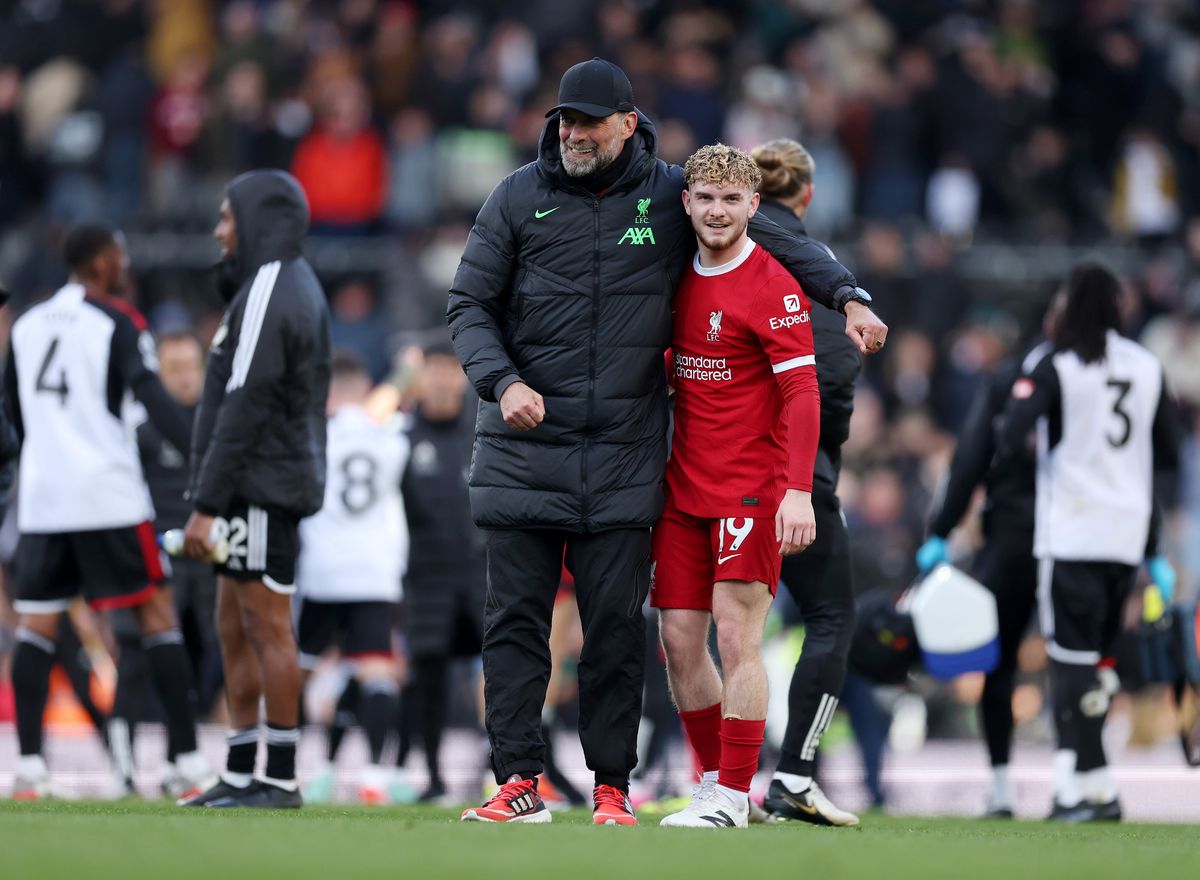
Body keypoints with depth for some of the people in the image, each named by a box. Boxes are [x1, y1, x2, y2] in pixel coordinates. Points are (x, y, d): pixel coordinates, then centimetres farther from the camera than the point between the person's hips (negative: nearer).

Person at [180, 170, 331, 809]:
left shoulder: (268, 296, -15)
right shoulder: (297, 288, 16)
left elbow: (244, 409, -20)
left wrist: (207, 505, -19)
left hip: (263, 489, -10)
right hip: (267, 489, 10)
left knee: (268, 629, -6)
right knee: (235, 631, 13)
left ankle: (281, 779, -4)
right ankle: (240, 776, 16)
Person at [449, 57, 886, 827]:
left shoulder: (669, 196, 3)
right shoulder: (520, 198, 3)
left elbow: (773, 237, 12)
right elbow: (470, 303, 4)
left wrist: (849, 296, 0)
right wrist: (502, 381, -12)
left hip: (624, 453, 0)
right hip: (523, 447, 0)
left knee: (617, 626, 0)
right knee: (515, 618, -1)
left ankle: (612, 786, 7)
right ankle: (520, 783, 2)